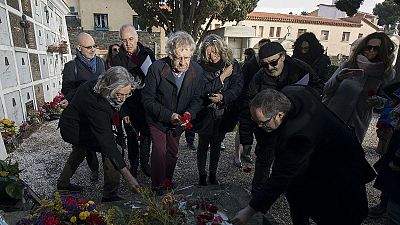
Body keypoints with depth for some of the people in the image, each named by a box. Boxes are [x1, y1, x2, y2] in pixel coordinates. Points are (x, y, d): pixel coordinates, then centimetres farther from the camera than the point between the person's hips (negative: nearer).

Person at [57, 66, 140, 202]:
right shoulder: (96, 104, -43)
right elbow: (107, 142, -46)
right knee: (112, 150, -21)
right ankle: (109, 196, -6)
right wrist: (128, 177, -47)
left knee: (81, 150, 33)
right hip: (73, 130, -9)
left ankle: (63, 182, 58)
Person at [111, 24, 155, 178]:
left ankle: (144, 164, 32)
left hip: (147, 104, 2)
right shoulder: (117, 59, -6)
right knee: (132, 138, 11)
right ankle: (133, 166, 29)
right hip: (129, 106, -1)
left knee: (146, 136, 13)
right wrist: (123, 112, -12)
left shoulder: (148, 53, 0)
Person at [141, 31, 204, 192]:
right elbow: (148, 99, -19)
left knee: (173, 152, 17)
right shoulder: (156, 68, -25)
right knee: (159, 151, -6)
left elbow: (196, 99, -5)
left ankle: (168, 181, 40)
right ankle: (157, 186, 17)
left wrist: (189, 114, -25)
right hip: (157, 120, -3)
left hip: (179, 121, 4)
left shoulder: (197, 71, -16)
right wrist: (168, 115, -29)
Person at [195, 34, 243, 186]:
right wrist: (223, 76, -21)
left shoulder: (232, 65, -6)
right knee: (203, 145, 12)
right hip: (205, 114, -2)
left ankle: (213, 174, 35)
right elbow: (203, 89, -20)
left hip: (223, 114, 2)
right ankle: (202, 175, 31)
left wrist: (223, 97, -27)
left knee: (216, 145, 17)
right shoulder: (201, 66, -12)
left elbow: (238, 87, -11)